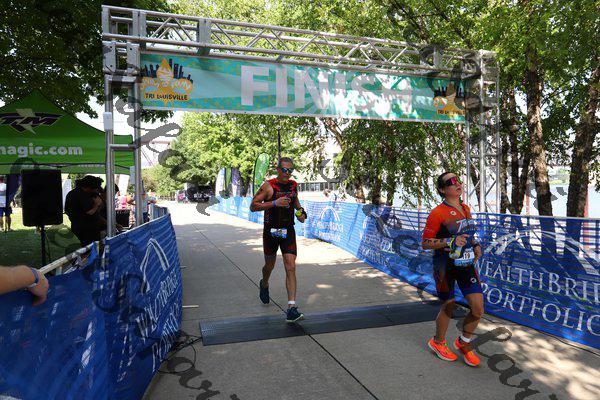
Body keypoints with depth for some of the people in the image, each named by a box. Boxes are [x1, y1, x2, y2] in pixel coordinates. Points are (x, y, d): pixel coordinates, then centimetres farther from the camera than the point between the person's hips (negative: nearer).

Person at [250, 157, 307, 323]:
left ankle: (291, 309, -10)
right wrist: (274, 203, -24)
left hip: (288, 231, 3)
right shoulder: (268, 186, -11)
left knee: (291, 268, -10)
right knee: (270, 266, 17)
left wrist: (301, 211, 5)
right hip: (271, 231, -2)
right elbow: (253, 206, -13)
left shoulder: (294, 185, 4)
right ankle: (264, 284, 52)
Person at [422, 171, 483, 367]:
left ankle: (463, 343, 28)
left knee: (478, 309, 2)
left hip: (466, 263, 6)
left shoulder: (466, 209, 8)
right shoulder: (437, 213, -15)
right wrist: (450, 242, -24)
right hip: (445, 265, -6)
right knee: (448, 307, 8)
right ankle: (438, 342, 36)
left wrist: (475, 245, 4)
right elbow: (425, 243, -14)